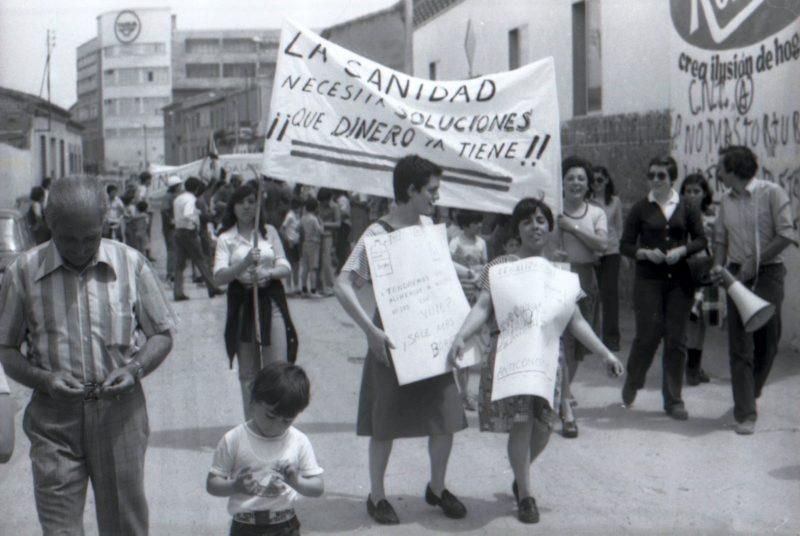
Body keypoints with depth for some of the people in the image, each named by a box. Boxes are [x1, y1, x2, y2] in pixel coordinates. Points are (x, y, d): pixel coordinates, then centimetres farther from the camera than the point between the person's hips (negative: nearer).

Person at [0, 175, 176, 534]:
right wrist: (43, 378, -15)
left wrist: (136, 369, -12)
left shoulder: (131, 264, -2)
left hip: (120, 413, 1)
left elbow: (162, 332, 6)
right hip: (53, 417, 0)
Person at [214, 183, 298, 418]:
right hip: (242, 303, 0)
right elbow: (219, 277, -10)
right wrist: (245, 263, -27)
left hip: (271, 301, 0)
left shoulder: (269, 231, 7)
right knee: (248, 373, 9)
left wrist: (269, 273, -18)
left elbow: (285, 266, 4)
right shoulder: (226, 238, 2)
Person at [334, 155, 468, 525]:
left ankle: (437, 487, 28)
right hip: (394, 338, -6)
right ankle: (377, 496, 22)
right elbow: (343, 286, -24)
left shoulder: (428, 225, 5)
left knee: (447, 414, 9)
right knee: (386, 422, 5)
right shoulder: (377, 235, -17)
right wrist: (372, 331, -31)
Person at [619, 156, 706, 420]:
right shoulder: (640, 208, 4)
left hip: (680, 280, 2)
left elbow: (701, 240, 7)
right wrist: (645, 253, -14)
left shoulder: (687, 208, 7)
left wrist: (681, 250, -11)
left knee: (676, 339, 3)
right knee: (647, 335, -5)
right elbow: (625, 245, 4)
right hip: (648, 280, -1)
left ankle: (673, 400, 12)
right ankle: (631, 385, 22)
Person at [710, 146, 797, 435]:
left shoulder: (772, 193, -7)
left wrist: (754, 262, -16)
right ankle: (745, 413, -2)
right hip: (737, 276, 4)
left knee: (768, 341, 2)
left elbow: (786, 235, -13)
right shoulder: (726, 201, 9)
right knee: (740, 345, -3)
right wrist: (719, 265, -2)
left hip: (768, 273, -3)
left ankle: (750, 393, 28)